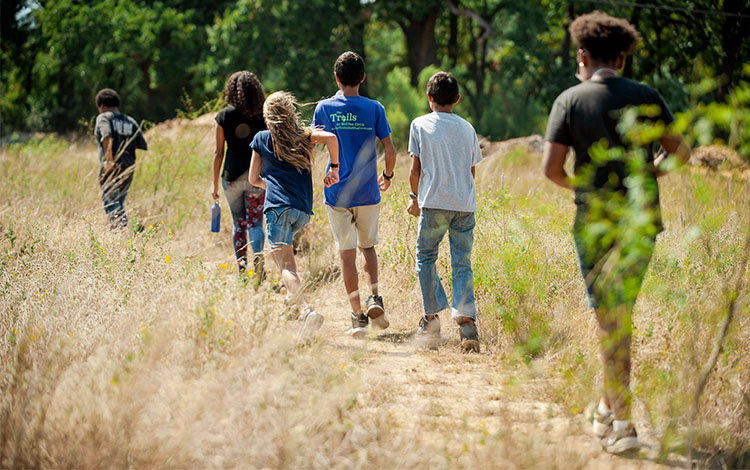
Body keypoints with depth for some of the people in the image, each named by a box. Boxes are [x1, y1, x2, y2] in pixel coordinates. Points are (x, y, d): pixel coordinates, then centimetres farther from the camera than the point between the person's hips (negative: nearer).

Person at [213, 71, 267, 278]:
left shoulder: (224, 116, -1)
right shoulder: (262, 116, -1)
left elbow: (219, 153, 1)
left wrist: (215, 183, 8)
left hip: (232, 177, 0)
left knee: (239, 224, 13)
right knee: (255, 222, 3)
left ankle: (241, 266, 7)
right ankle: (258, 254, -24)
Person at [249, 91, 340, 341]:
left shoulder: (261, 139, 13)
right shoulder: (303, 136, 15)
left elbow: (254, 179, 18)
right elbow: (330, 137, -5)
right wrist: (334, 168, 7)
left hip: (278, 207, -4)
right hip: (304, 210, 4)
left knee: (285, 264, -14)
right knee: (285, 245, 32)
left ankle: (307, 310, -36)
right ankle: (294, 295, 23)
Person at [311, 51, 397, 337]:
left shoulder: (325, 108, -2)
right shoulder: (374, 109, -2)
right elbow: (390, 151, -3)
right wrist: (387, 175, 16)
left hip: (337, 193, -1)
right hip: (368, 193, 1)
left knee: (347, 253, 3)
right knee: (368, 246, 19)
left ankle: (358, 315, -1)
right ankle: (374, 298, -2)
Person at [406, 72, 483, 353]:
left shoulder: (421, 125, 3)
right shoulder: (467, 128, 12)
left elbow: (415, 169, 1)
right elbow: (471, 171, 14)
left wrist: (416, 198, 15)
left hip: (435, 203, -3)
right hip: (466, 203, 3)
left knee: (425, 257, 11)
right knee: (462, 264, 4)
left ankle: (431, 319, 5)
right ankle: (467, 320, -11)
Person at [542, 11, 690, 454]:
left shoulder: (570, 100, -3)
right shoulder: (646, 96, 2)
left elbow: (551, 168, -9)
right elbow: (681, 151, 7)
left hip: (595, 222, -2)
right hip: (642, 220, 2)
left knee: (611, 320, 1)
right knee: (620, 313, 16)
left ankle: (623, 422, -3)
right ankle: (609, 406, 20)